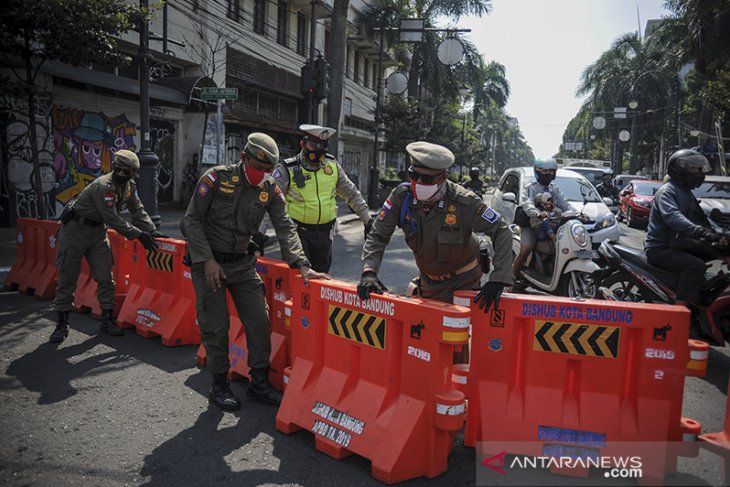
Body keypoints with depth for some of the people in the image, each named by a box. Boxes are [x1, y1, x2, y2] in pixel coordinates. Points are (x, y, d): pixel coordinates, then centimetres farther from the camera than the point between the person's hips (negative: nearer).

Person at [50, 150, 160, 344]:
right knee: (67, 279, 1)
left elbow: (137, 210, 4)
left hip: (98, 232, 7)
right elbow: (113, 219, -29)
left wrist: (152, 231, -8)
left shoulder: (129, 186, -2)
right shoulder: (103, 186, -27)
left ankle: (107, 320, 12)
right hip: (75, 231, -7)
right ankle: (62, 324, 12)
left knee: (106, 278, 2)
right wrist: (139, 235, -27)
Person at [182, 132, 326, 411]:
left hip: (242, 264, 4)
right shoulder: (217, 178, -11)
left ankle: (259, 383, 17)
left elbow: (284, 228, -8)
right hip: (208, 262, -4)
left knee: (259, 321, 2)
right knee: (216, 328, 1)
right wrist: (208, 260, -17)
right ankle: (219, 386, 18)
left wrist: (301, 264, -22)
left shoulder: (270, 191, -1)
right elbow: (193, 220, -10)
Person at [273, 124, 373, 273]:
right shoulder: (288, 170, -9)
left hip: (325, 233, 4)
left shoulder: (332, 165, 4)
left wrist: (367, 219, 11)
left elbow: (351, 193, 13)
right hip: (298, 233, -4)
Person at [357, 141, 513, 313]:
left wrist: (498, 280, -29)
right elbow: (378, 235, -13)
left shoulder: (464, 202, -27)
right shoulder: (401, 197, -19)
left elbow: (502, 232, -21)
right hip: (429, 281, 3)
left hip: (463, 281, -3)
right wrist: (369, 271, -29)